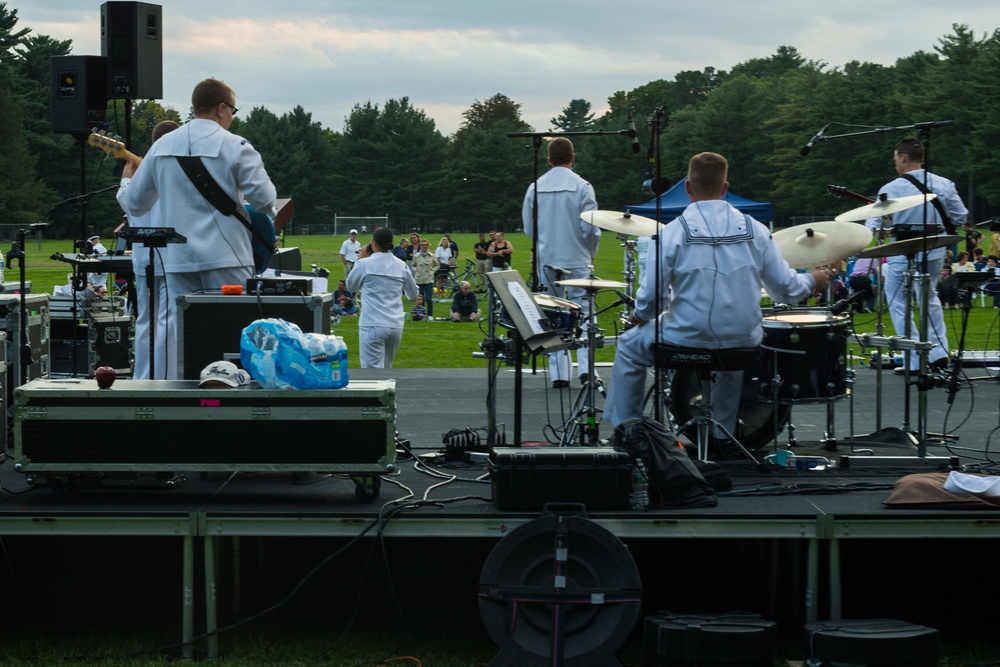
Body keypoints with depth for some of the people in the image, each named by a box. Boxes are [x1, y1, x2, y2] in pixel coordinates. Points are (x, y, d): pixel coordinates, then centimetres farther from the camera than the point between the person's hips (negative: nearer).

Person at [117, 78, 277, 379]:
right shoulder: (234, 146, -5)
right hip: (225, 257, -4)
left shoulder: (162, 146, 9)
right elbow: (264, 199, -11)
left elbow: (133, 204, 14)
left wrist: (127, 180, 36)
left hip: (178, 260, 4)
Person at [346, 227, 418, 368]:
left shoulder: (364, 264, -6)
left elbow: (351, 286, 13)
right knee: (386, 369, 21)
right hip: (396, 325, 5)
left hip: (372, 325, -5)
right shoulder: (401, 265, 5)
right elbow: (413, 294, 18)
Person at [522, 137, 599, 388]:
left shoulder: (535, 188, 2)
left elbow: (528, 228, 9)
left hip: (546, 261, 3)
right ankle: (585, 367, -9)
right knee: (583, 314, 3)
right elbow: (591, 228, -9)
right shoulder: (582, 187, -8)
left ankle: (559, 374, 6)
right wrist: (590, 254, 8)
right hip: (577, 261, -3)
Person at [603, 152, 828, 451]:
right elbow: (786, 289, 1)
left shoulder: (672, 233, -11)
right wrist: (813, 280, 23)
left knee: (629, 346, 24)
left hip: (688, 338, -3)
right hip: (743, 340, 3)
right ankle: (723, 436, 43)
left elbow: (651, 298, -12)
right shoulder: (755, 230, -3)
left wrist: (640, 315, 12)